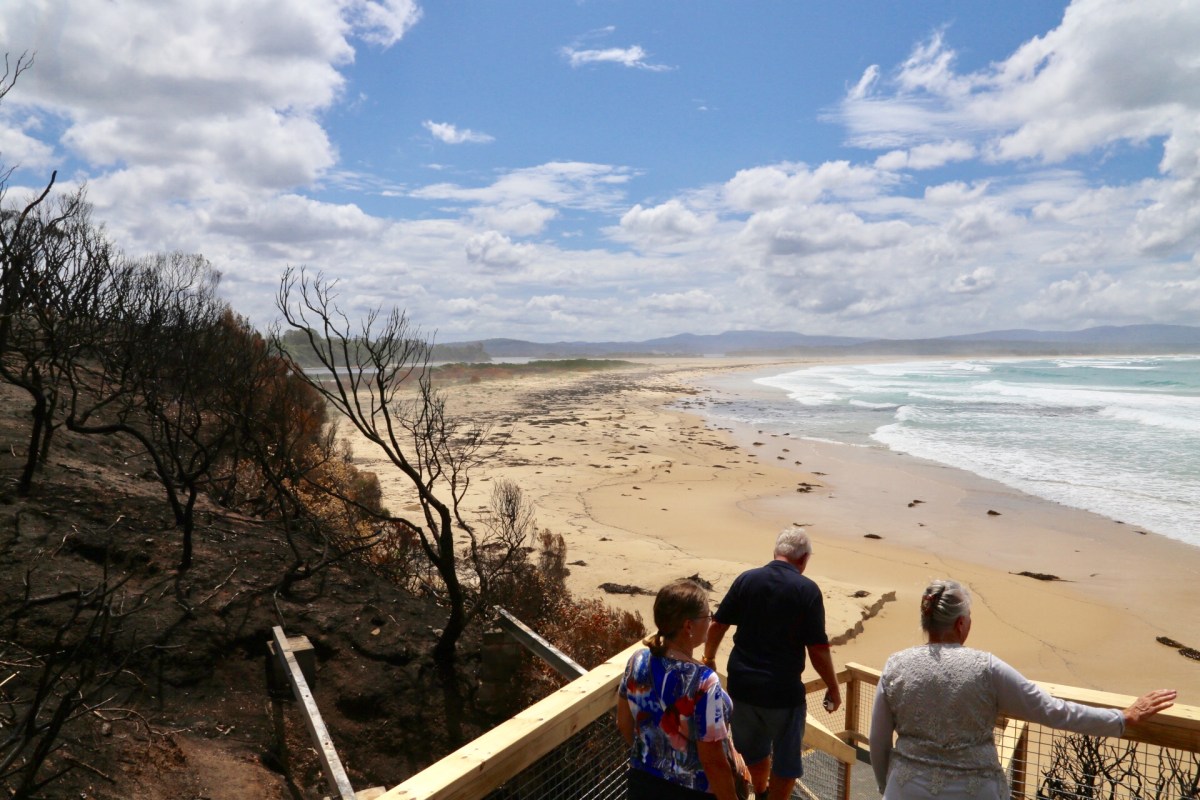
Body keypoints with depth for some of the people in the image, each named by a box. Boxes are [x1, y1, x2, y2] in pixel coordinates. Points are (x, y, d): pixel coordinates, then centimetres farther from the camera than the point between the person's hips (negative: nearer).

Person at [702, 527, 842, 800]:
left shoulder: (746, 579, -3)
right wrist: (833, 687, 1)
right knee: (786, 759, 17)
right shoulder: (807, 590, -13)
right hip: (783, 690, -5)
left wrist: (709, 660, 17)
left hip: (742, 684, 5)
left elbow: (717, 625, 2)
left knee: (754, 747, 27)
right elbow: (818, 649, -13)